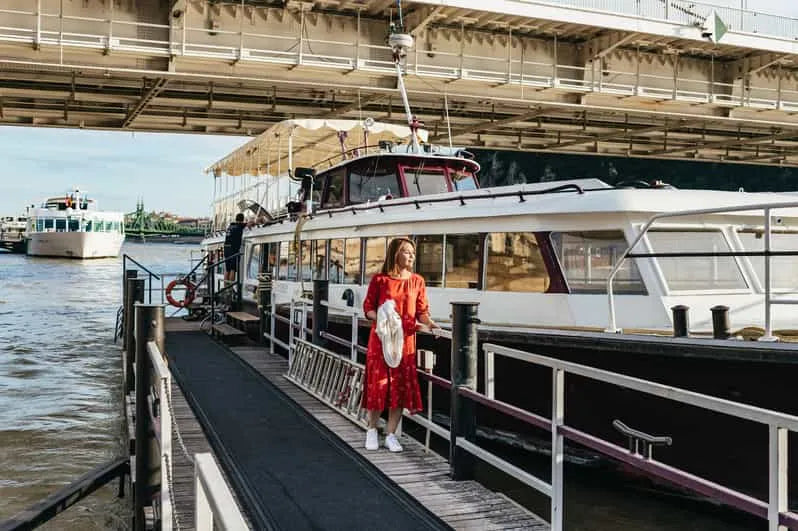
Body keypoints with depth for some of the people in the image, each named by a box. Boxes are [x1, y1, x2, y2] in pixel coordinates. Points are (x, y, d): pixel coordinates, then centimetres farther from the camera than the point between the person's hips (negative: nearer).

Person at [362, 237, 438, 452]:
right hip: (381, 339, -2)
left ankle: (391, 434, 15)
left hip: (405, 340, 2)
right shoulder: (379, 280, -2)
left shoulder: (417, 281, 5)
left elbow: (422, 310, 5)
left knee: (401, 386, 3)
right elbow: (368, 308, 1)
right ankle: (372, 430, 22)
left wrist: (428, 322, -15)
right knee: (378, 385, 2)